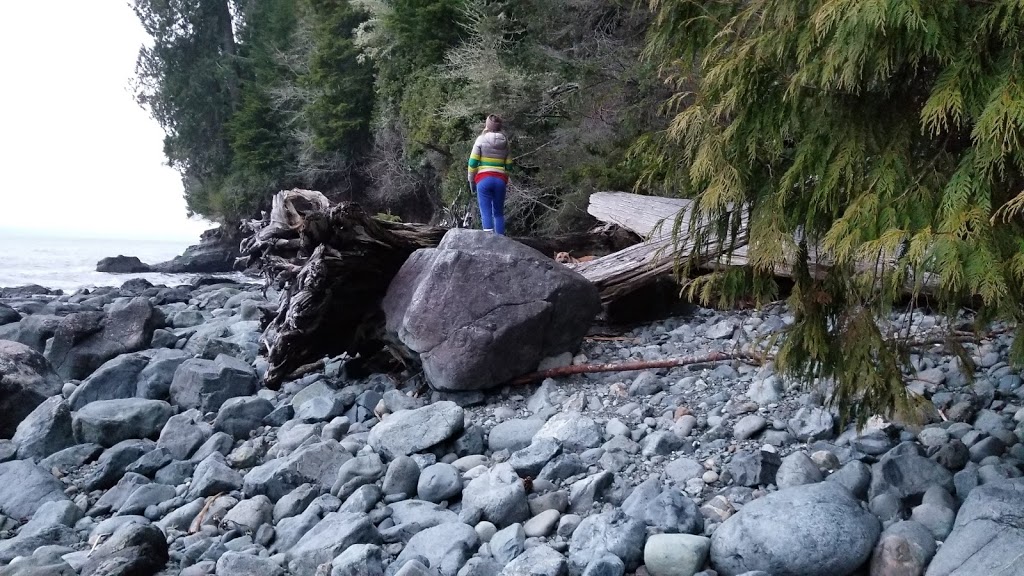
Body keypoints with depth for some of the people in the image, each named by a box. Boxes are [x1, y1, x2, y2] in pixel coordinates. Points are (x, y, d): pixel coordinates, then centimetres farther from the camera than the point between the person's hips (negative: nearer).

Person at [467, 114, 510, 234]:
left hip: (484, 179, -3)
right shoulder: (505, 142, 12)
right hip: (500, 180, 3)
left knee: (486, 212, -6)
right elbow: (508, 165, 11)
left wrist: (471, 181, 6)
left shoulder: (481, 139, 2)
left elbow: (473, 162, -2)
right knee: (499, 213, 10)